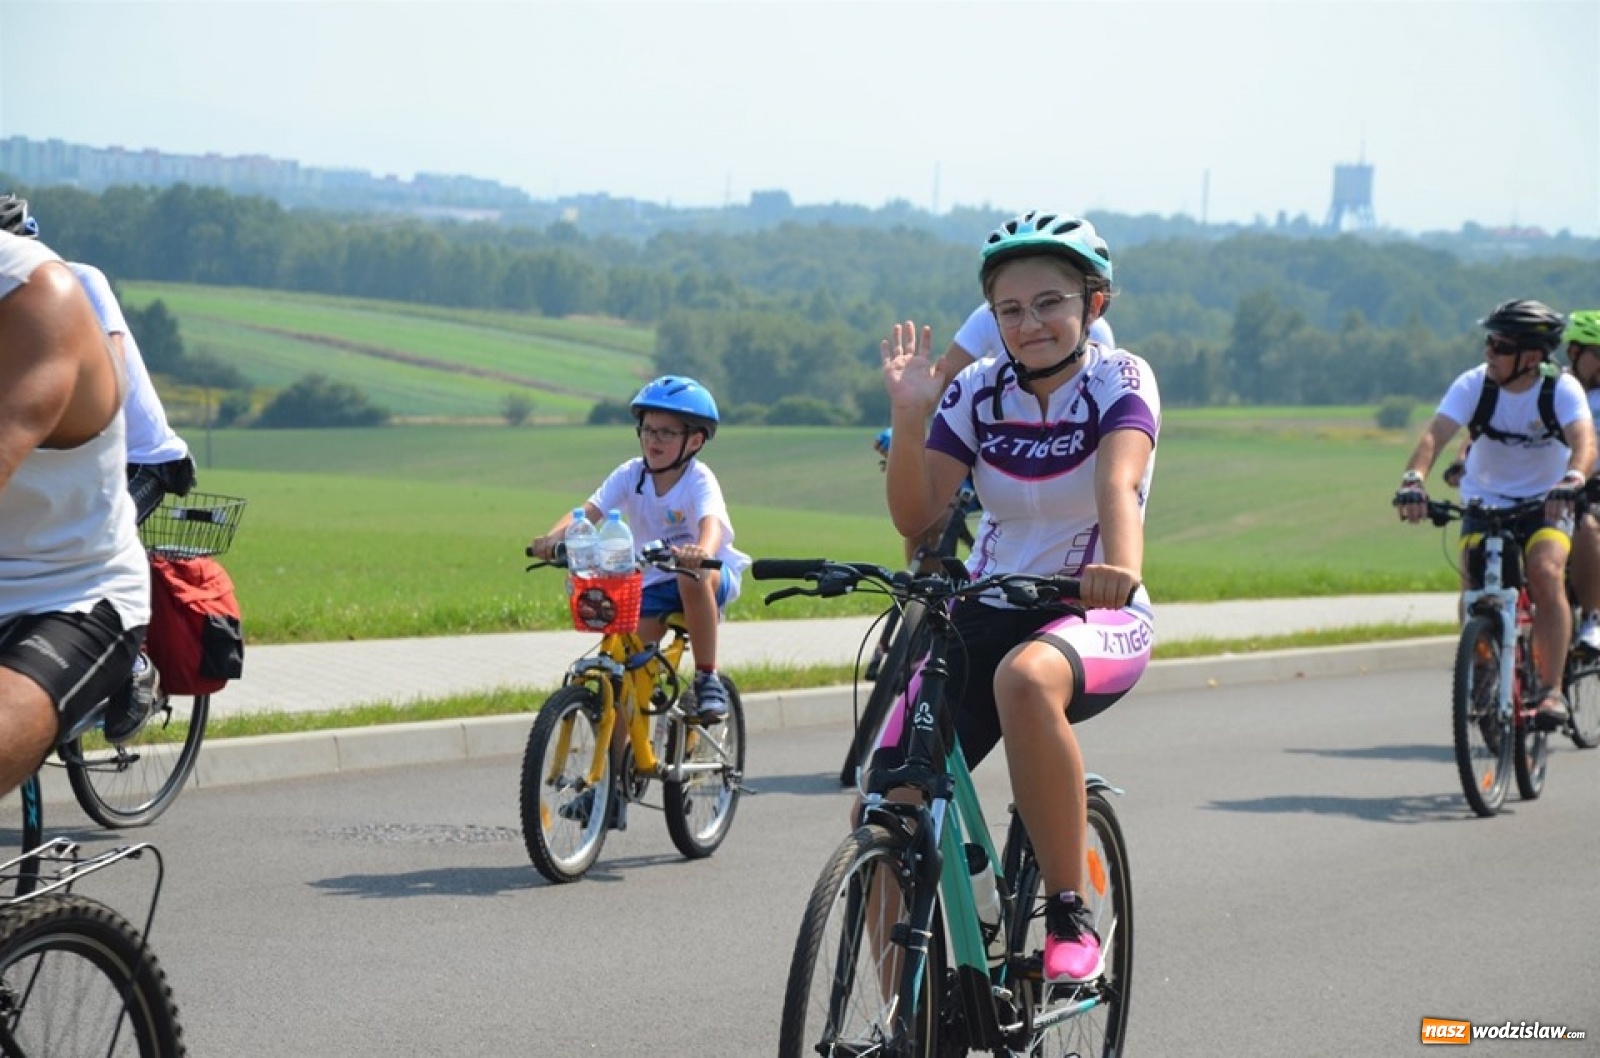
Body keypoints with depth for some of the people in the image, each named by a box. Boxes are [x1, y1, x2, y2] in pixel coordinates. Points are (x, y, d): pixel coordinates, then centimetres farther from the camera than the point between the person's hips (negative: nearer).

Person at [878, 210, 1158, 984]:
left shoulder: (1120, 380, -9)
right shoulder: (978, 391, 1)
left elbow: (1118, 484, -29)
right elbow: (916, 516, -7)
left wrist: (1120, 566, -49)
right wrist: (909, 419, -24)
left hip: (1099, 618, -4)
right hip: (987, 615, 4)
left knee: (1025, 678, -41)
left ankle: (1070, 917, -27)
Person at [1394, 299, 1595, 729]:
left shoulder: (1562, 388, -18)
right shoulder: (1474, 384, -15)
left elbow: (1585, 441, -34)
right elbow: (1434, 435, -27)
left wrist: (1571, 481, -56)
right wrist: (1414, 479, -47)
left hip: (1546, 501, -2)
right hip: (1485, 499, 2)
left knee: (1545, 573, -27)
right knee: (1474, 582, -20)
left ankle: (1552, 689, -19)